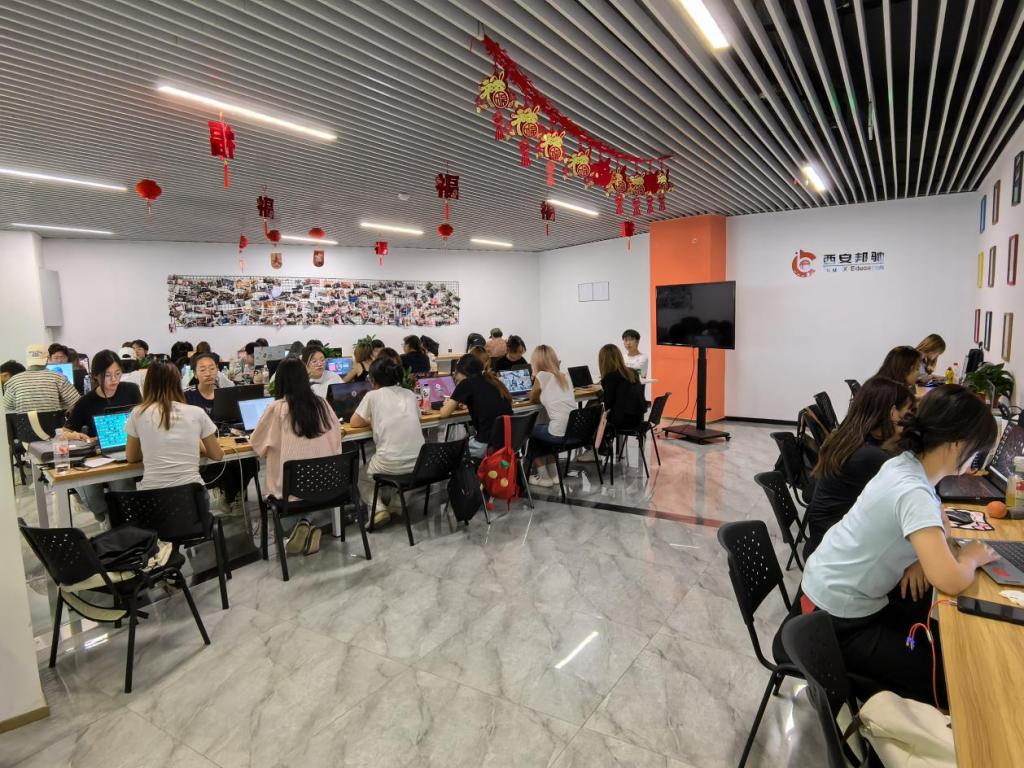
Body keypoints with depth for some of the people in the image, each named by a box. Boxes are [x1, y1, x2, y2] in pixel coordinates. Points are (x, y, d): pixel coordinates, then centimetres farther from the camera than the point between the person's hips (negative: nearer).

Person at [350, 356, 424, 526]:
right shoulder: (410, 394, 13)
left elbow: (354, 423, 10)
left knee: (362, 478, 27)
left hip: (391, 464, -5)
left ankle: (379, 509, 5)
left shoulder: (373, 395, 1)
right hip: (418, 461, 6)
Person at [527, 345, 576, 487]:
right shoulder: (565, 376, 14)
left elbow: (532, 399, 11)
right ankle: (553, 474, 32)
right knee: (541, 429, 33)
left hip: (560, 434, -7)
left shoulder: (542, 376, -4)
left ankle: (544, 477, 26)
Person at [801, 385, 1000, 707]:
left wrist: (923, 557, -6)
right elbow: (950, 581, -34)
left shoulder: (906, 465, -1)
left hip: (834, 590, 9)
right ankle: (852, 690, 17)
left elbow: (940, 528, 15)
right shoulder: (912, 493, -28)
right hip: (839, 620, -8)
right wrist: (971, 557, -11)